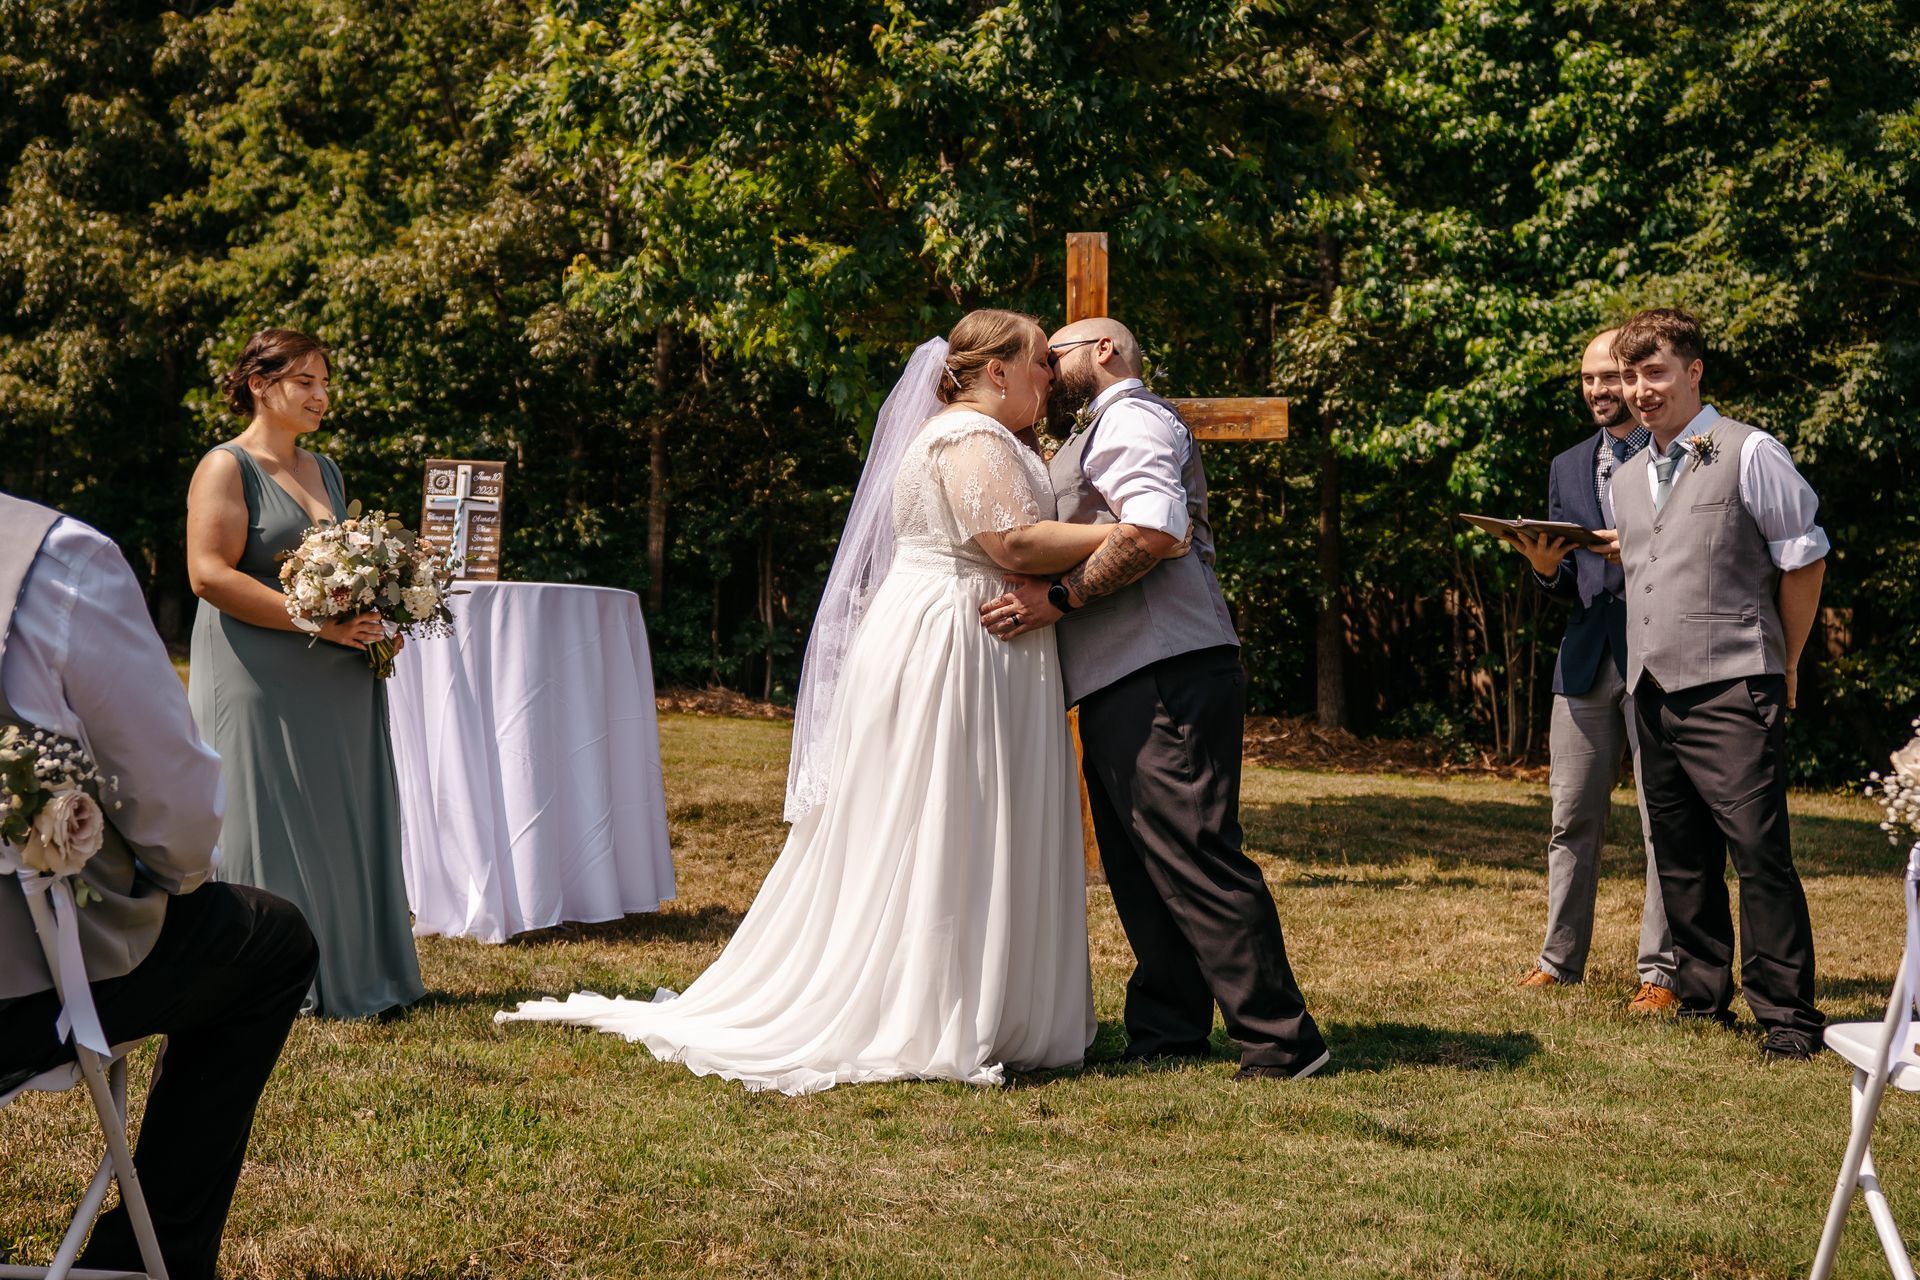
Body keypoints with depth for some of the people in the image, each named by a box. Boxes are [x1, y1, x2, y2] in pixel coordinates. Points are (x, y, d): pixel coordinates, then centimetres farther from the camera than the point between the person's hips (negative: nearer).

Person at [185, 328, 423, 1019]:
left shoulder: (324, 470, 18)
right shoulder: (226, 467, -5)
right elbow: (209, 574, -16)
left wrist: (375, 617, 5)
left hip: (339, 683, 7)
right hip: (261, 682, -7)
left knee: (344, 825, 8)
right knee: (268, 826, -3)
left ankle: (350, 973, 15)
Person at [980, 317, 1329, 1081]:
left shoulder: (1129, 419, -5)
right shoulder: (1098, 434, 28)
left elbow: (1153, 529, -22)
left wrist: (1062, 598, -19)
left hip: (1165, 679, -11)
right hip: (1123, 688, 11)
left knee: (1194, 858, -12)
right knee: (1141, 867, 11)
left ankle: (1280, 1041, -11)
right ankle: (1167, 1034, 17)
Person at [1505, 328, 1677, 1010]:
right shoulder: (1567, 468, 17)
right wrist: (1546, 567, -4)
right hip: (1585, 657, 5)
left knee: (1665, 819, -1)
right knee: (1572, 817, 7)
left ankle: (1661, 970, 3)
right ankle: (1560, 957, 15)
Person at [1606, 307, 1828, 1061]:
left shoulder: (1748, 454, -3)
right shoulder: (1630, 480, 17)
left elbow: (1803, 559, 0)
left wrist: (1779, 666, 3)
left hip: (1730, 690, -7)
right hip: (1653, 692, 7)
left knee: (1759, 851, -10)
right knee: (1680, 857, 10)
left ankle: (1787, 1017, -4)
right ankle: (1702, 999, 20)